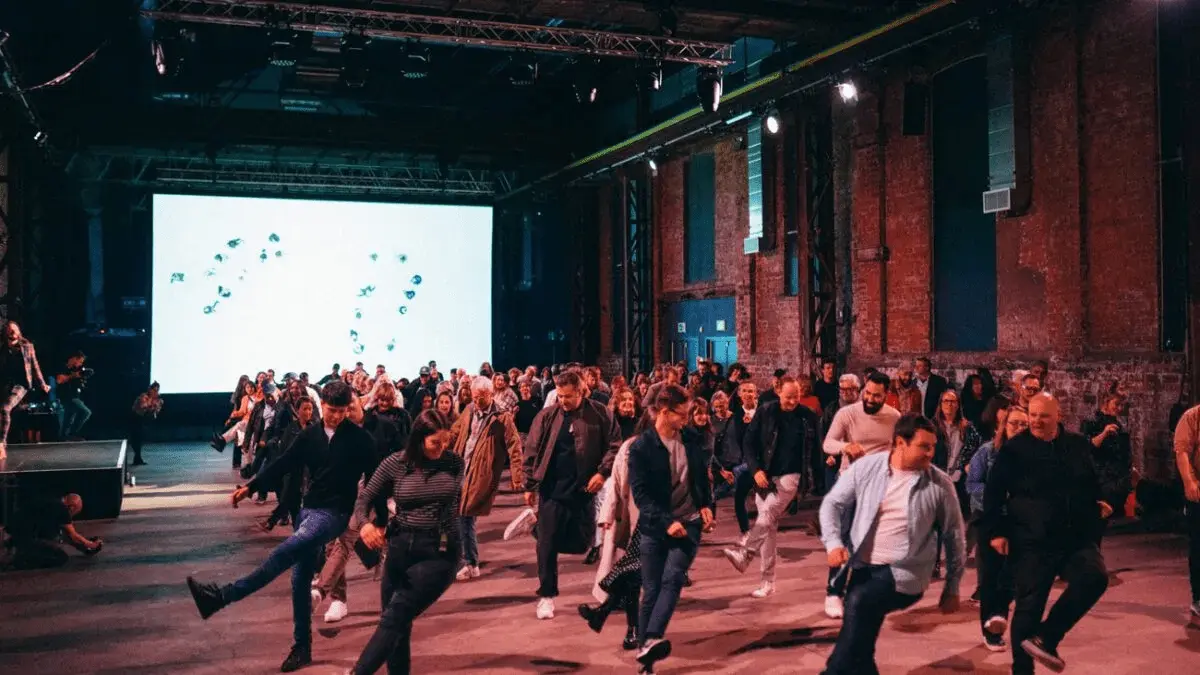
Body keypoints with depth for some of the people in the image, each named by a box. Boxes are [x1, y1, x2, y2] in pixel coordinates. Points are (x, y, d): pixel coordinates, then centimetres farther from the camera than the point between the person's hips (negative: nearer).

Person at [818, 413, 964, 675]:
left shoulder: (940, 483, -5)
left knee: (859, 602, -29)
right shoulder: (866, 467, -2)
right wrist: (834, 542, -11)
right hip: (863, 567, 3)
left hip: (904, 573, -3)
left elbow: (954, 536, 5)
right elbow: (833, 503, 6)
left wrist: (952, 588, 9)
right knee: (859, 649, 6)